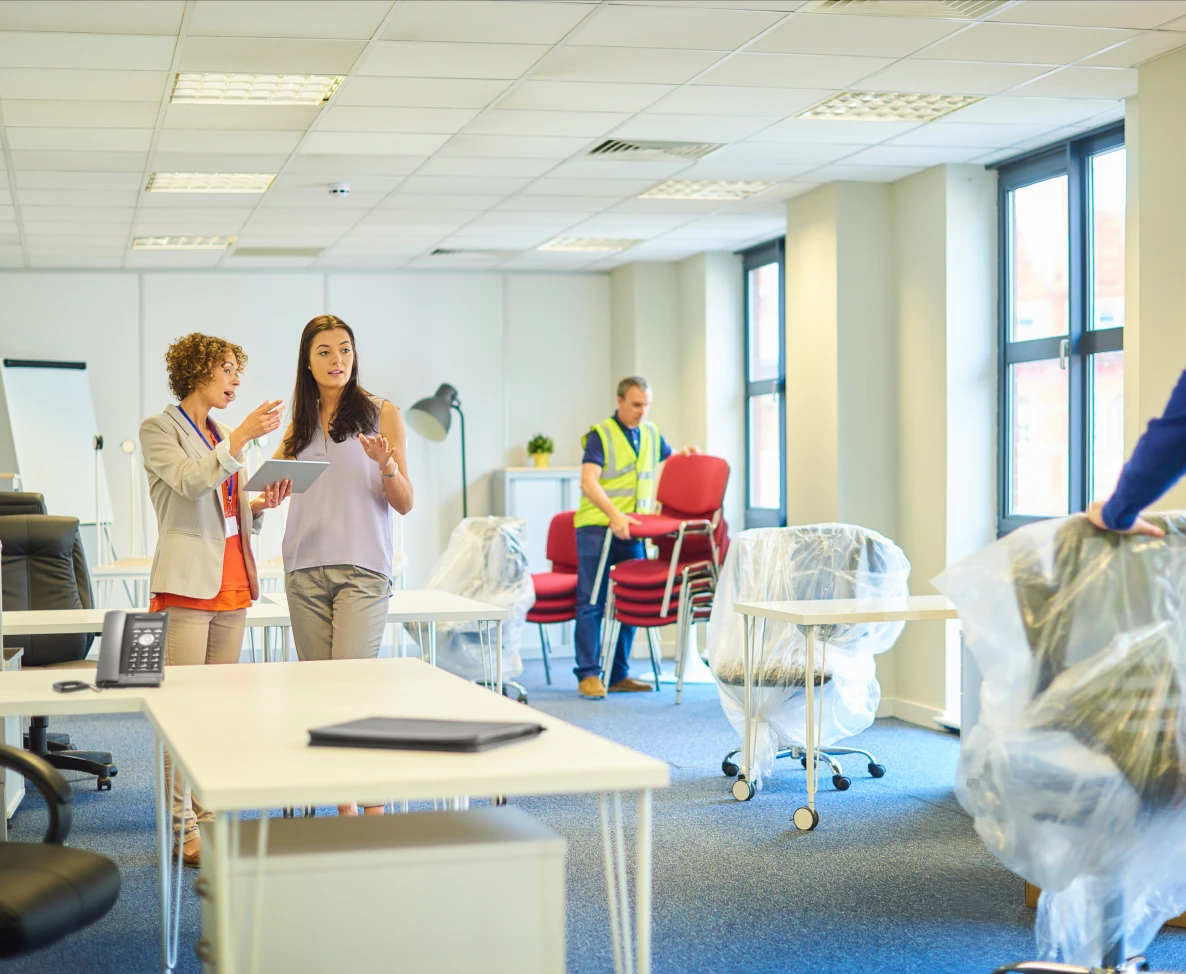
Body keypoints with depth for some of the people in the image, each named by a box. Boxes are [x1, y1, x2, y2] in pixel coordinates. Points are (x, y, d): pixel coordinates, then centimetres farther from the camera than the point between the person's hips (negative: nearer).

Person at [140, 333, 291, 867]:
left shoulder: (223, 435, 20)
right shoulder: (160, 429, -1)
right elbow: (189, 482, -19)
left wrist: (260, 504, 4)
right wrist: (243, 436, -24)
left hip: (232, 582, 7)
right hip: (189, 581, -7)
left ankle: (210, 815, 13)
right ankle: (181, 827, -5)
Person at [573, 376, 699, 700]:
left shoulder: (651, 434, 13)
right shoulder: (600, 435, -6)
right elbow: (589, 483, -16)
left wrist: (685, 454, 7)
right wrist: (614, 515, -30)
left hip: (632, 530, 6)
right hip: (596, 527, -6)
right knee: (592, 602, -6)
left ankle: (619, 675, 13)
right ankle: (588, 675, -5)